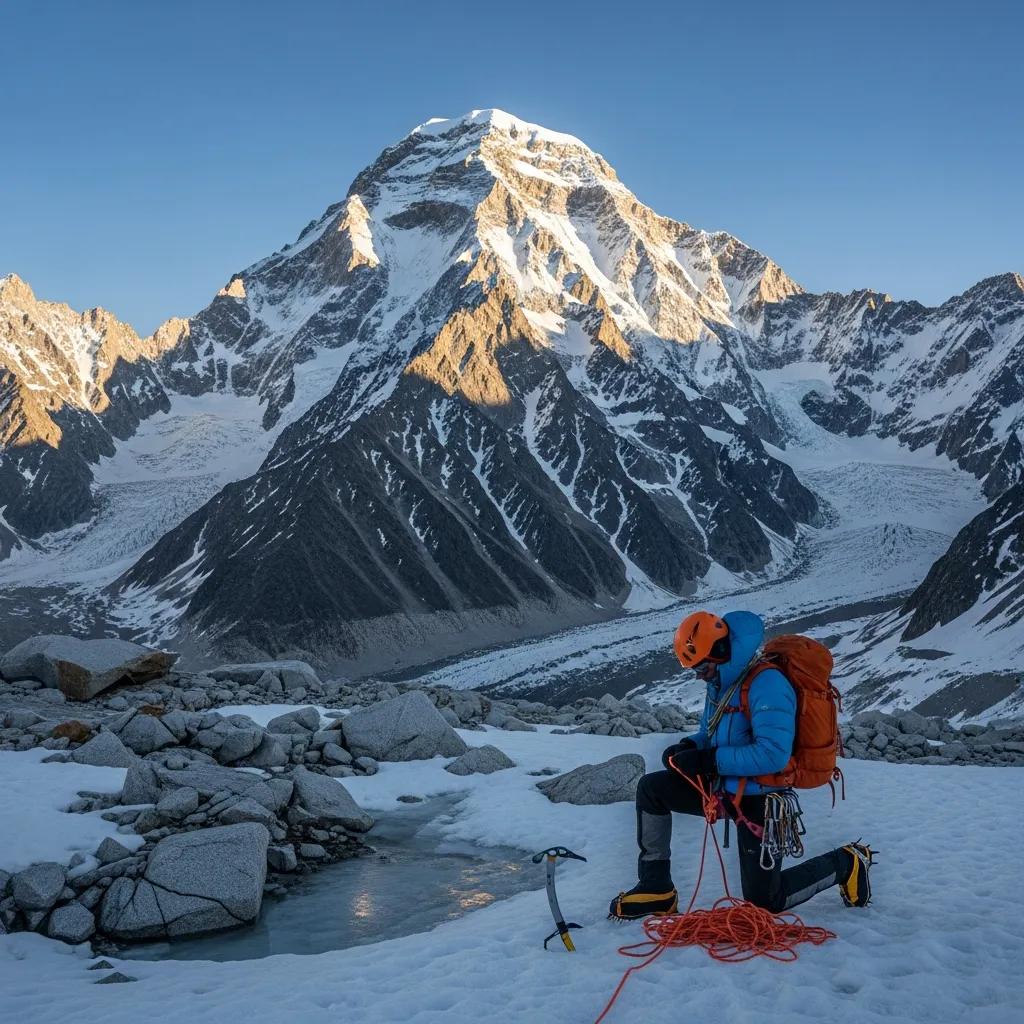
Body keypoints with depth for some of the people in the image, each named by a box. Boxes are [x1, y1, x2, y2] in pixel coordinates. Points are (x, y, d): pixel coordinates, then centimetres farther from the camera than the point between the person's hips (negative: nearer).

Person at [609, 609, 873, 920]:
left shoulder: (766, 684, -26)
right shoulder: (720, 681, 2)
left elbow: (774, 754, -33)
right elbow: (711, 732, 17)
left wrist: (709, 761, -30)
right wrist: (689, 747, -6)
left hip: (757, 801, -8)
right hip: (722, 787, 8)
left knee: (764, 903, 2)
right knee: (651, 789, 0)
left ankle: (846, 863, 23)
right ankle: (656, 889, 7)